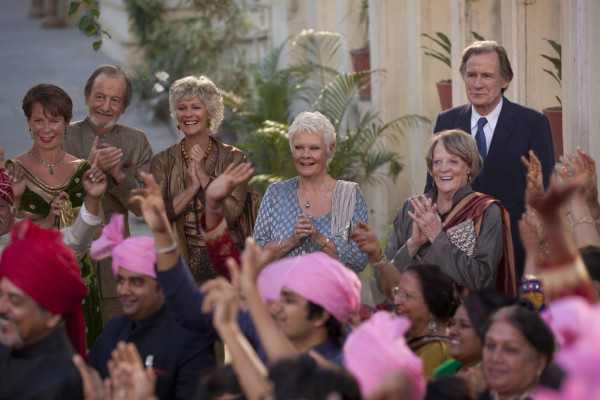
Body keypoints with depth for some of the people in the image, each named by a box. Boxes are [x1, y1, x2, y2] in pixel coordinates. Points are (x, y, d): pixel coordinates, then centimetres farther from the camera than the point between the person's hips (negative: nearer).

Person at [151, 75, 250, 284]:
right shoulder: (163, 161, 8)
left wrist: (203, 175, -9)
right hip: (182, 259, 1)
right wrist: (192, 187, -11)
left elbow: (232, 213, -8)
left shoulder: (233, 157, 3)